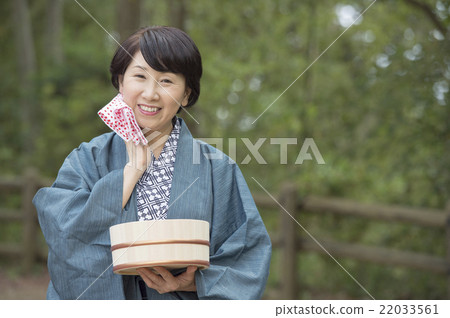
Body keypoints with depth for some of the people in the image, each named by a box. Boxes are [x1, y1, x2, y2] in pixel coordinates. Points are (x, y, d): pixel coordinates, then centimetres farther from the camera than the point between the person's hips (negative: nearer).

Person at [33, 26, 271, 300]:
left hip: (185, 306, 0)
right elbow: (67, 239, -14)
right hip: (101, 300, 0)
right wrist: (131, 171, -12)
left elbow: (251, 253, -4)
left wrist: (193, 282, -19)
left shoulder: (218, 169, -1)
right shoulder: (86, 161, 0)